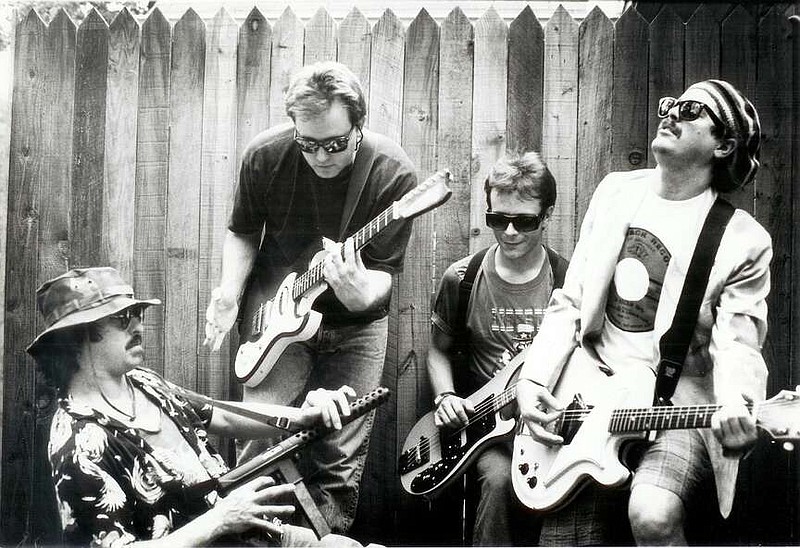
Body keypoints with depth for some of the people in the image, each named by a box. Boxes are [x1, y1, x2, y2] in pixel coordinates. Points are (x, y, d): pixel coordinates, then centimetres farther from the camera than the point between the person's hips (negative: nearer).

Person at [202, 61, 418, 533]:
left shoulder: (393, 174, -19)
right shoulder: (266, 156, -12)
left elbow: (385, 271, -14)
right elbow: (243, 231, 4)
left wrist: (361, 294, -37)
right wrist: (230, 293, -12)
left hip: (354, 324, -1)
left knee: (340, 461, 0)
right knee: (264, 440, -10)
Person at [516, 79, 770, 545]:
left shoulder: (744, 242, -4)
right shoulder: (616, 192, 9)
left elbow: (738, 346, -10)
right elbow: (570, 304, 11)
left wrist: (735, 409, -33)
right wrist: (533, 382, 0)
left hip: (677, 401, -3)